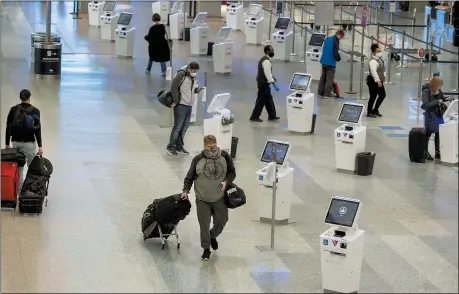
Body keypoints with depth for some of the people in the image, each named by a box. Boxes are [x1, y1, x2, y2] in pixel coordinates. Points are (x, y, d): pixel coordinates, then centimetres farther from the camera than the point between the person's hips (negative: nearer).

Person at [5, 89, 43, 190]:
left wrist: (7, 144, 8)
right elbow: (37, 129, -12)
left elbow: (8, 128, 1)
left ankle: (19, 190, 12)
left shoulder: (13, 109, -1)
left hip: (16, 142, 2)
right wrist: (40, 146, -9)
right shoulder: (35, 111, -9)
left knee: (18, 168, 10)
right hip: (29, 143, -2)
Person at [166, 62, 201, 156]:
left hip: (189, 106, 8)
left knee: (184, 127, 11)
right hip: (180, 105, -8)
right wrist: (175, 101, -18)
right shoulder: (181, 74, -12)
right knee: (177, 127, -4)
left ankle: (179, 147, 20)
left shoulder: (193, 77, 13)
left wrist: (198, 90, -3)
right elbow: (173, 88, -16)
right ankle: (170, 147, 6)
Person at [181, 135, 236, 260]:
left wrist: (226, 182, -14)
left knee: (221, 221, 13)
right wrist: (186, 191, -10)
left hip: (219, 198, 2)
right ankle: (206, 249, 18)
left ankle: (213, 236, 45)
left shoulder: (224, 156, -5)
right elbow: (190, 177, 0)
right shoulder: (198, 159, -8)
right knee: (204, 224, 2)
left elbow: (232, 172, 5)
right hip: (202, 199, -1)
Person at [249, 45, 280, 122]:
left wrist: (272, 78, 27)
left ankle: (272, 115, 24)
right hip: (263, 83, -10)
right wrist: (274, 84, -28)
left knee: (269, 99, 16)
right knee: (261, 100, -3)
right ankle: (254, 117, 3)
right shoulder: (266, 61, -22)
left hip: (263, 82, 10)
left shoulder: (264, 59, 11)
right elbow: (268, 74, -27)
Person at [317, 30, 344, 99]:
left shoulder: (327, 39, 8)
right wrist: (338, 58, 3)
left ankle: (320, 92, 18)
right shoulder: (335, 41, -18)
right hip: (331, 63, -7)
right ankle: (327, 94, 2)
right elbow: (335, 54, -20)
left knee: (323, 77, 15)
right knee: (329, 79, 1)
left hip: (324, 61, 8)